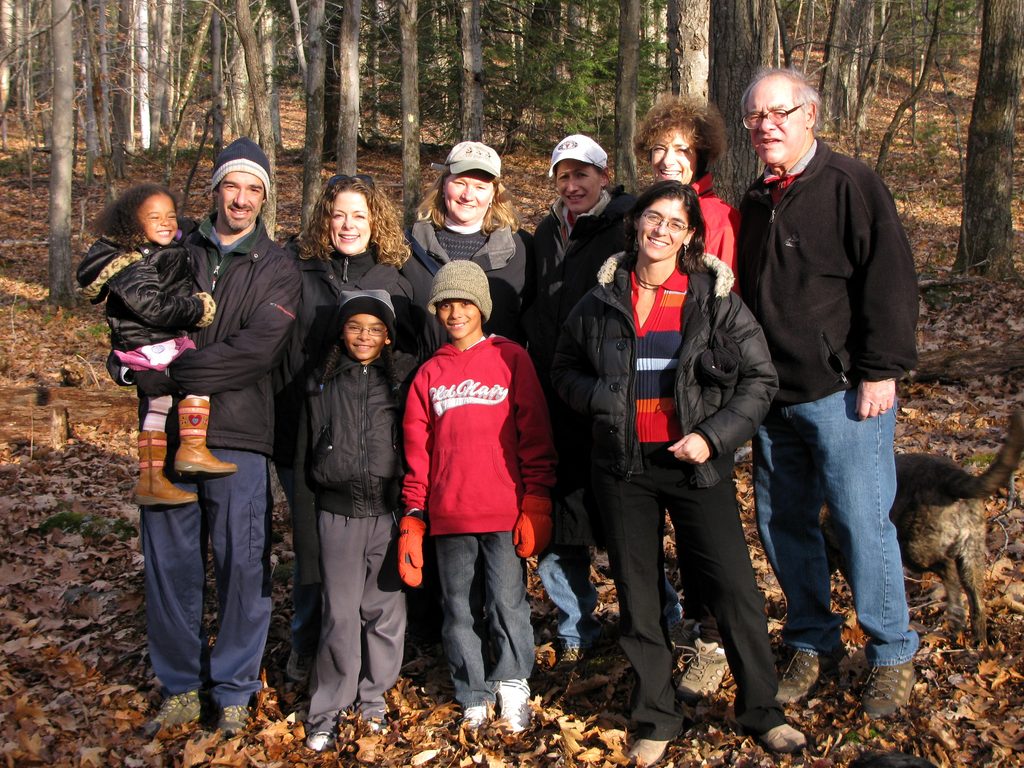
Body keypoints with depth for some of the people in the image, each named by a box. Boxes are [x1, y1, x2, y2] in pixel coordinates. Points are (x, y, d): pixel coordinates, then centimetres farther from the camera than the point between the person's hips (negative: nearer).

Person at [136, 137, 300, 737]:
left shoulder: (277, 267, 3)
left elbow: (257, 349, -11)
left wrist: (175, 372, -12)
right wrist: (157, 386, -12)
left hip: (239, 438, -2)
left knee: (243, 565, 3)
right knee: (171, 563, 9)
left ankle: (234, 690, 18)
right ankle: (181, 686, 24)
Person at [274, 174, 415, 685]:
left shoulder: (394, 278, 9)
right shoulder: (299, 271, 7)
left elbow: (411, 354, 11)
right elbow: (280, 349, 5)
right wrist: (284, 426, -3)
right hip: (308, 434, 0)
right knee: (311, 542, 7)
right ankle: (306, 647, 25)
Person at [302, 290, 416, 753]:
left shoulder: (404, 377, 3)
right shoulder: (322, 381, 6)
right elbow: (308, 444, 13)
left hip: (388, 513, 0)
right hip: (338, 513, 0)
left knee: (385, 610, 6)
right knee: (340, 613, 2)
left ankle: (373, 696, 24)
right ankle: (327, 710, 14)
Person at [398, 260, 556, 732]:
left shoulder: (511, 358, 3)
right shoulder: (429, 374, 10)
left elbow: (535, 437, 0)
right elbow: (417, 450, 10)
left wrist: (536, 505, -5)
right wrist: (413, 516, 4)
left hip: (505, 513, -3)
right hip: (449, 516, 3)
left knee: (507, 602, -2)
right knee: (460, 609, 9)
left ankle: (512, 684, 21)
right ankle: (474, 698, 25)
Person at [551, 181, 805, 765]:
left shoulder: (715, 299, -3)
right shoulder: (601, 302, 4)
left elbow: (760, 378, -1)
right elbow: (566, 370, 14)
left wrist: (714, 434, -13)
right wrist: (603, 400, -7)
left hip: (697, 463, -2)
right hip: (624, 466, 2)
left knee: (735, 589, -1)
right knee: (638, 595, 9)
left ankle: (762, 711, 20)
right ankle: (658, 718, 25)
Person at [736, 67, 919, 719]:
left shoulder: (850, 184, -6)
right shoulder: (756, 200, 14)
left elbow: (889, 278, -10)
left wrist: (882, 370, -14)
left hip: (843, 393, -6)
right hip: (774, 396, 7)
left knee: (862, 522, -2)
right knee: (783, 521, 10)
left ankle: (892, 655, 16)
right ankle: (814, 644, 27)